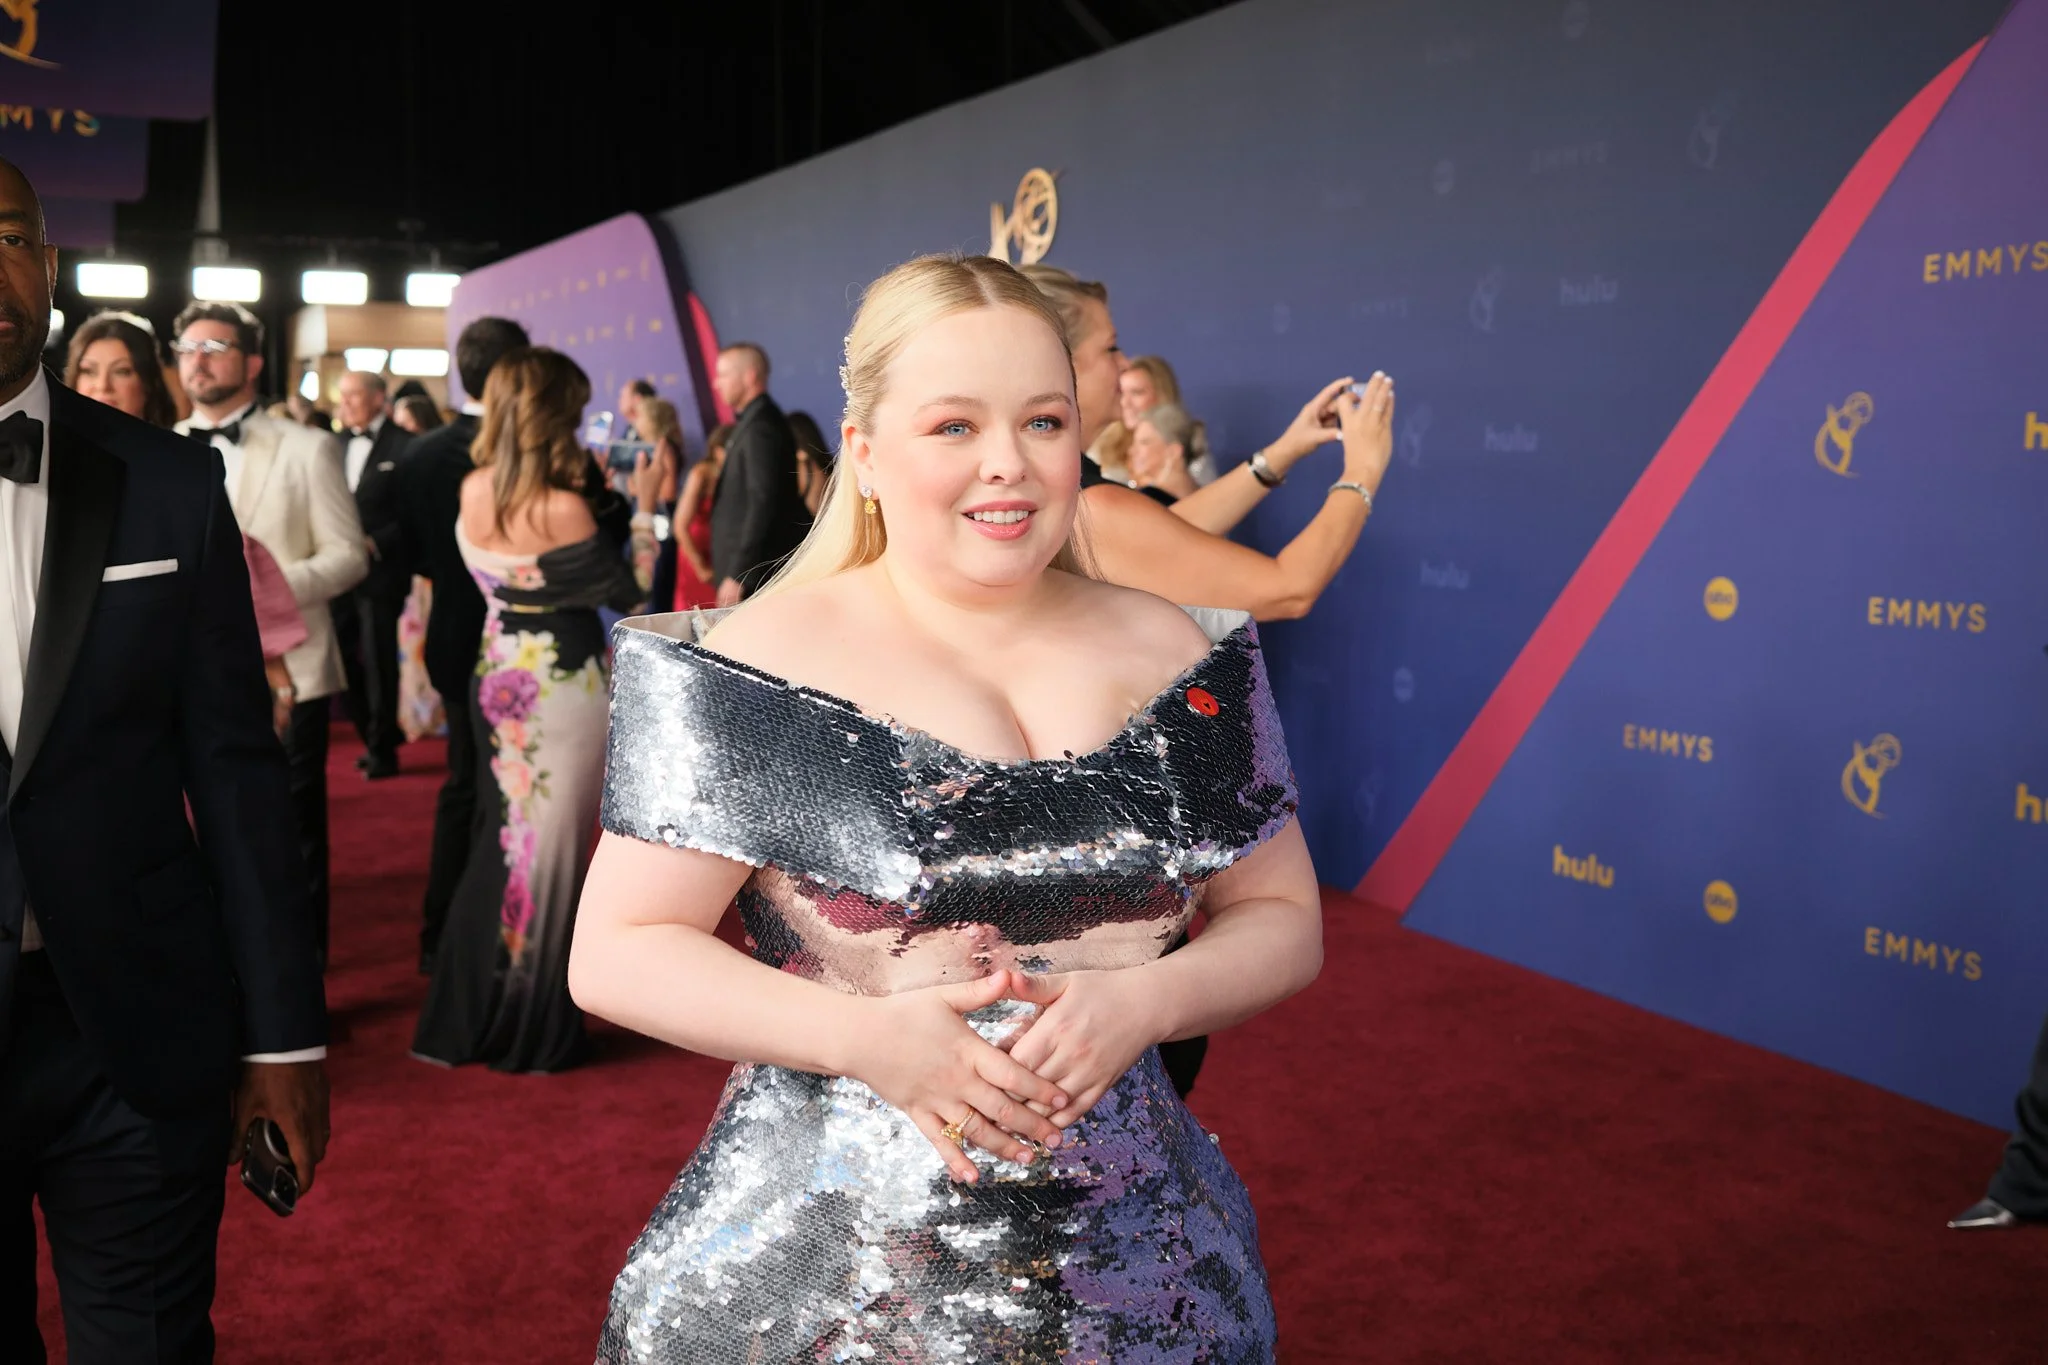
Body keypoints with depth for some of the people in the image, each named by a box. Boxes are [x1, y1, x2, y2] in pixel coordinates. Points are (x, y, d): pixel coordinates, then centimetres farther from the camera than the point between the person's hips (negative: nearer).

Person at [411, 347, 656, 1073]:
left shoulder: (474, 491, -1)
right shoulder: (562, 508, -21)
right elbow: (629, 593, -12)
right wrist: (643, 510, -2)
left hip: (498, 681, 7)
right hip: (563, 692, -6)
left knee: (500, 843, 19)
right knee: (551, 853, 5)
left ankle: (463, 1020, 26)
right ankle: (533, 1033, 16)